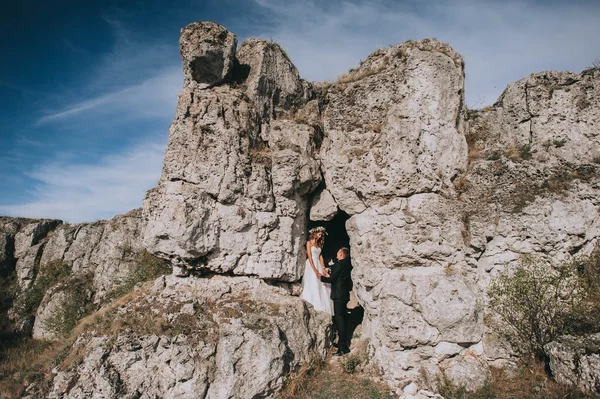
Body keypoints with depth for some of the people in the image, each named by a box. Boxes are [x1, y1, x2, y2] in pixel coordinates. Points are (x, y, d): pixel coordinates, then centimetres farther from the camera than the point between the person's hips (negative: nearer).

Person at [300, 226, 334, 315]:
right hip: (311, 265, -7)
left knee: (322, 286, 3)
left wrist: (323, 268, -4)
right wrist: (315, 270, -18)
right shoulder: (309, 242, -5)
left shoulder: (319, 244, 16)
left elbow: (320, 256, 10)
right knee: (313, 284, -8)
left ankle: (321, 306, 7)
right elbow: (309, 257, -12)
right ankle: (313, 306, -5)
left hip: (318, 265, 7)